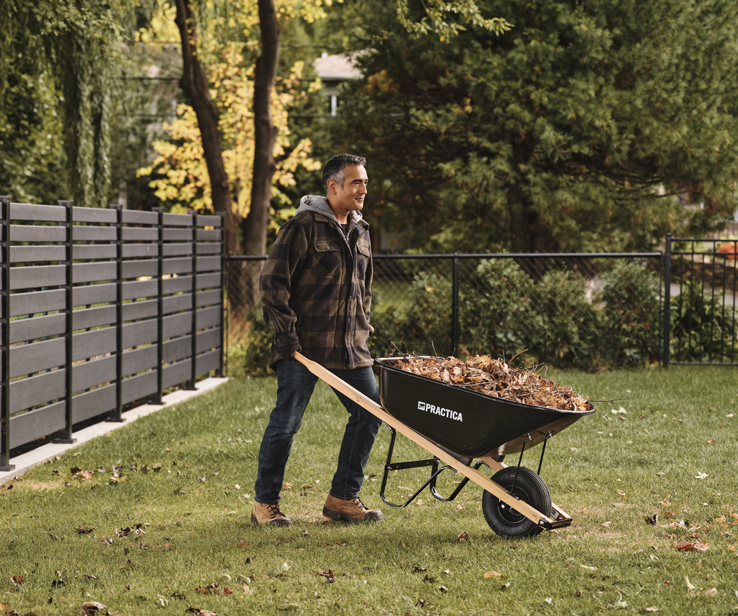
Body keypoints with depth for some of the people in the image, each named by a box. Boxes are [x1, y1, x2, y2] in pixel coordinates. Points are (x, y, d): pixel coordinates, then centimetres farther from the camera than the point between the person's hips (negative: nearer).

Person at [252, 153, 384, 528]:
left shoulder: (360, 232, 15)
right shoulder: (304, 226, -9)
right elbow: (273, 280, -11)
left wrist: (363, 330, 17)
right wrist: (284, 331, -15)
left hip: (349, 348, 7)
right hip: (304, 344, -7)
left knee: (369, 413, 5)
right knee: (286, 420, -3)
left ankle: (343, 497, 17)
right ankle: (265, 503, 9)